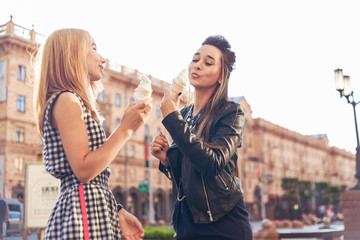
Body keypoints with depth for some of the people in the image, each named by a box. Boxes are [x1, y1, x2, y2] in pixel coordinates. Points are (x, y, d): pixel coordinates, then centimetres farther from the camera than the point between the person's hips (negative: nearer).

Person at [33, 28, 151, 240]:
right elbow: (83, 170, -19)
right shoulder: (67, 100, -10)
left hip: (99, 212, 9)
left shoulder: (77, 103, 19)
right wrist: (125, 128, -16)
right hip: (84, 212, -9)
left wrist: (118, 213, 11)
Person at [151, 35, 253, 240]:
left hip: (224, 223, -5)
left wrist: (172, 118, -21)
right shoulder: (183, 114, 7)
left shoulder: (231, 113, -9)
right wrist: (166, 159, -7)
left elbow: (213, 163, -25)